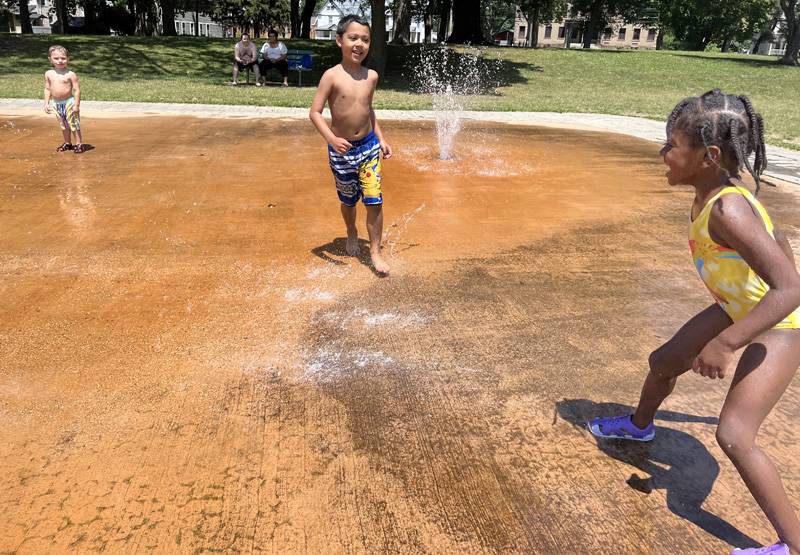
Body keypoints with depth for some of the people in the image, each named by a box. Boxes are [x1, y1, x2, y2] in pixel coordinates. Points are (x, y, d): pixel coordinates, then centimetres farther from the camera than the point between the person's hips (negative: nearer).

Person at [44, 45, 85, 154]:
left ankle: (79, 144, 8)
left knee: (73, 124, 0)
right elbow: (47, 89, 10)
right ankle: (67, 143, 28)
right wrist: (46, 103, 6)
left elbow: (77, 90, -12)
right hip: (56, 103, 5)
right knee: (63, 125, 16)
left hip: (69, 102, -5)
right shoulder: (48, 74, 3)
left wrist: (76, 105, -16)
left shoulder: (70, 74, -11)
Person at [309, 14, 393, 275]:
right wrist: (332, 139, -29)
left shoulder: (371, 76, 0)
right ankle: (352, 234, 45)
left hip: (369, 146, 2)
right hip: (341, 149, -2)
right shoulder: (332, 75, -13)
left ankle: (375, 251, 8)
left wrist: (380, 138, 11)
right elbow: (315, 112, -15)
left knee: (374, 200, -5)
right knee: (348, 200, 16)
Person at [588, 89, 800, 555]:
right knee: (663, 362, 21)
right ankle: (640, 426, 52)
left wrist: (725, 345, -37)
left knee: (734, 436, -11)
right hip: (739, 309, 9)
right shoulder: (718, 190, -8)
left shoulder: (727, 209, -35)